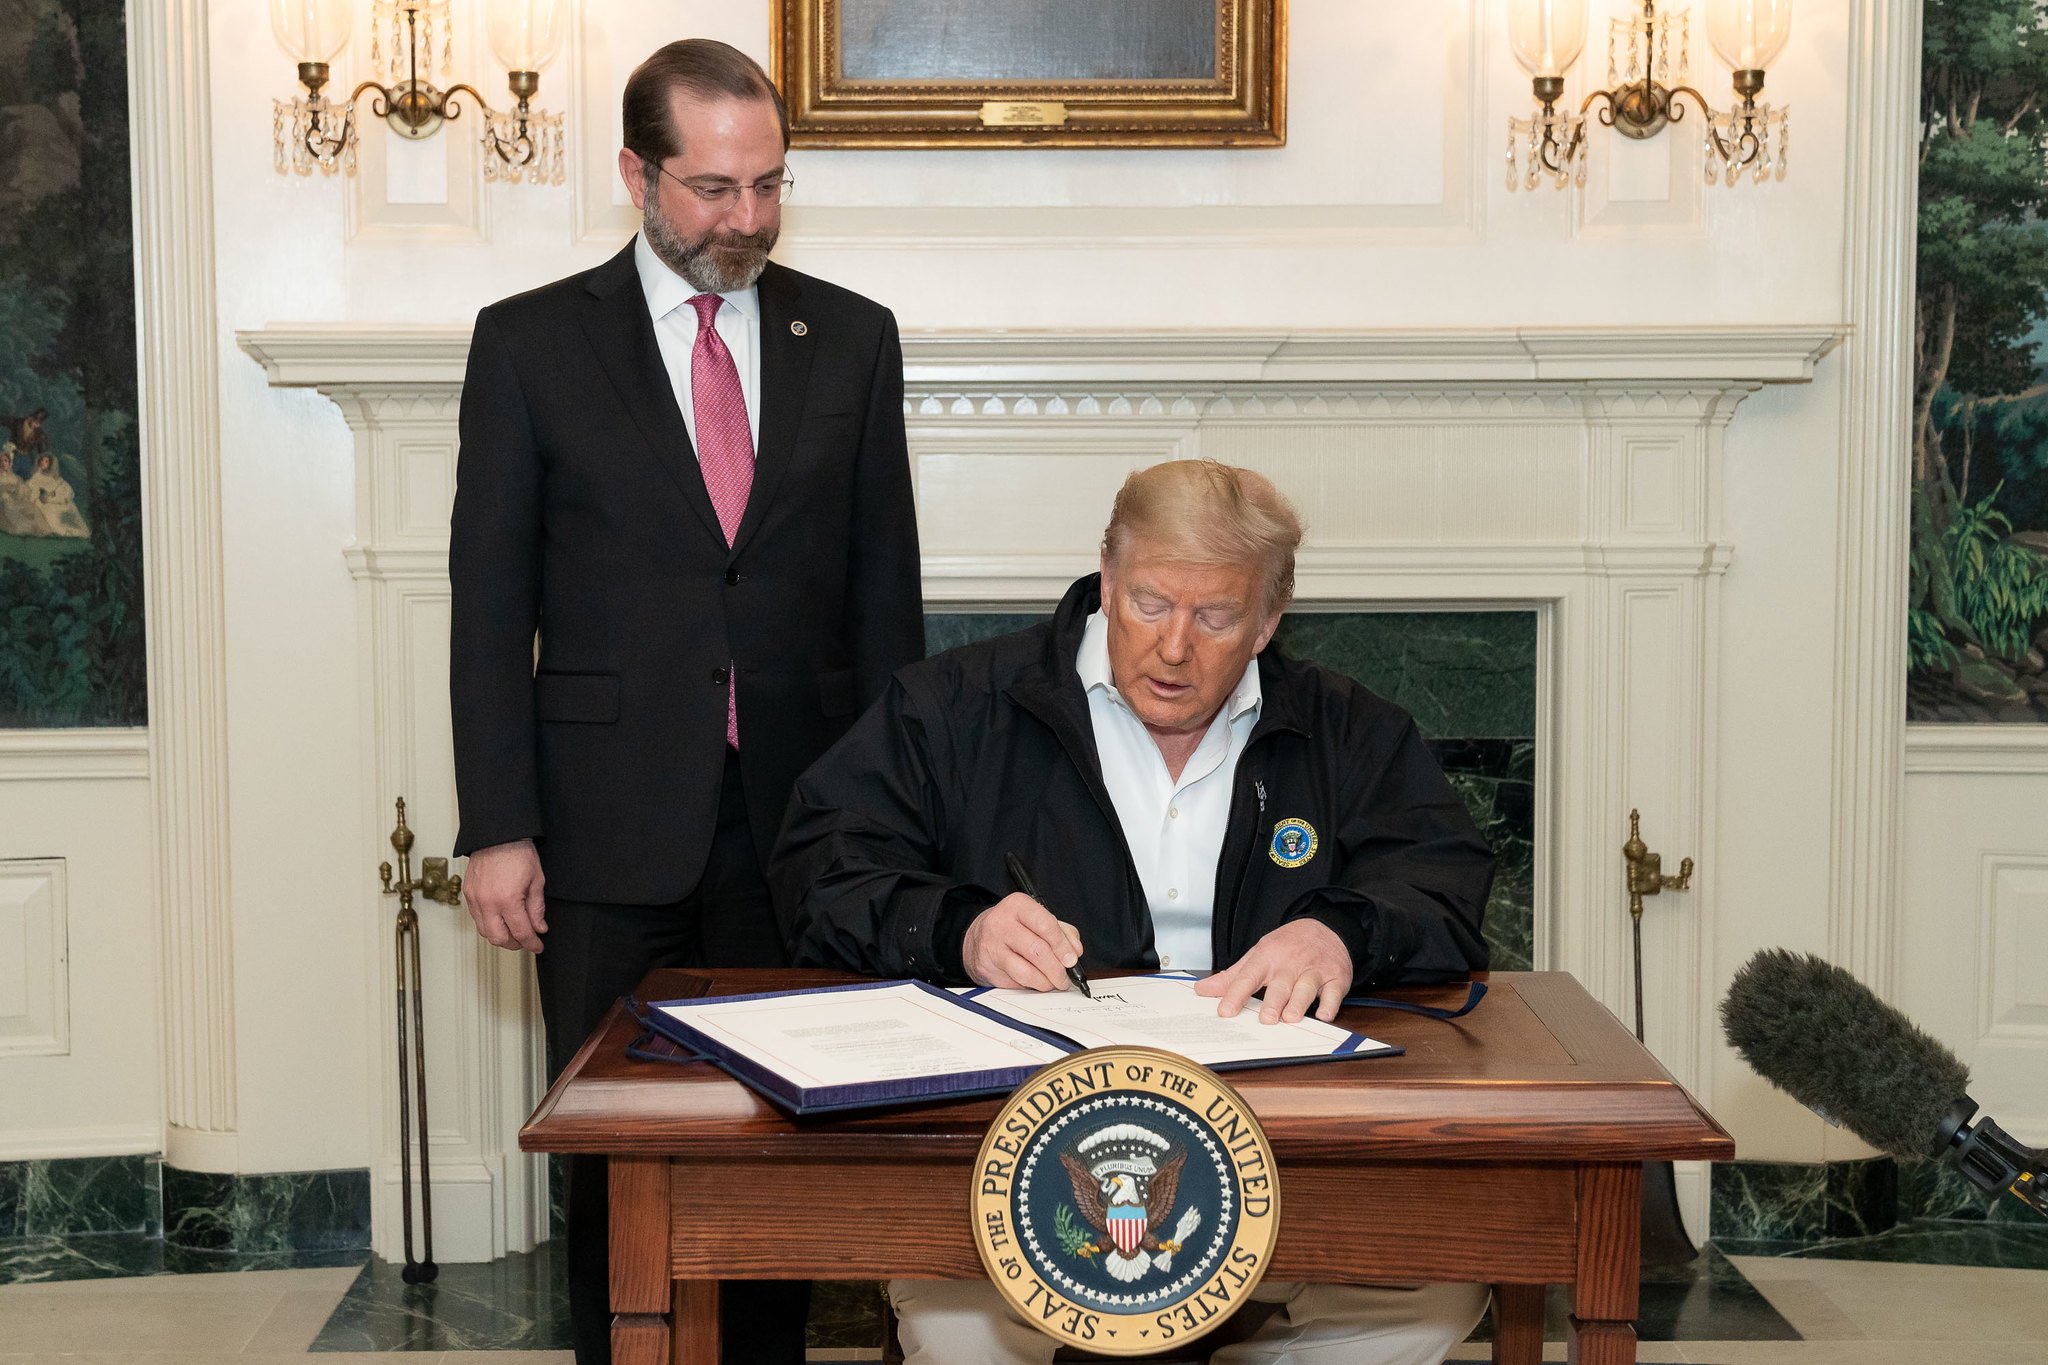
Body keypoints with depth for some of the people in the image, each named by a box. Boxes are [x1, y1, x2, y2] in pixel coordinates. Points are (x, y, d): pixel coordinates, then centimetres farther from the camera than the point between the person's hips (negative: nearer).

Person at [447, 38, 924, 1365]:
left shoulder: (852, 338, 7)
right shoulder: (532, 342, 1)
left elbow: (885, 585, 9)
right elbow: (491, 599, 0)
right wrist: (498, 829, -5)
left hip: (799, 814, 2)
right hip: (610, 825, -1)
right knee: (614, 1153, 6)